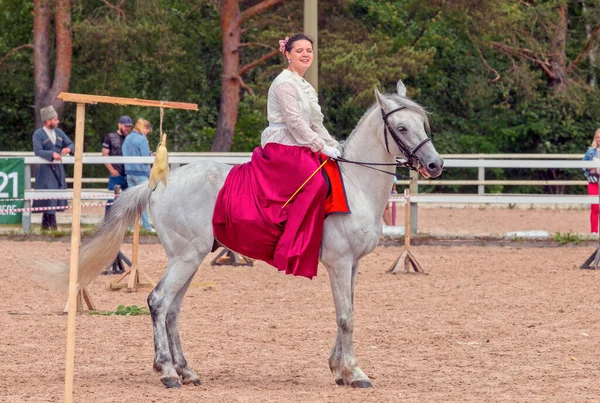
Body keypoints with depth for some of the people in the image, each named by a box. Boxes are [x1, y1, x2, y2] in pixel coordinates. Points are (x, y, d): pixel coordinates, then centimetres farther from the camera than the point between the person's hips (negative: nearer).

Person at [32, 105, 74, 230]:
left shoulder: (59, 132, 12)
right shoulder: (38, 134, -8)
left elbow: (71, 144, 14)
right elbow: (37, 151, -20)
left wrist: (68, 148, -10)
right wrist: (52, 154, -33)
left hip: (58, 168, 7)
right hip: (46, 169, -7)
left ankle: (46, 223, 16)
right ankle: (52, 223, -6)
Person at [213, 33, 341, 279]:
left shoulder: (304, 86, 21)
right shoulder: (285, 83, -9)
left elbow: (315, 124, 22)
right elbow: (294, 121, -16)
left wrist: (333, 147, 11)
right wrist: (322, 147, -15)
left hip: (299, 151, 10)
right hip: (282, 148, -10)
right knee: (315, 184, -27)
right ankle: (293, 250, -28)